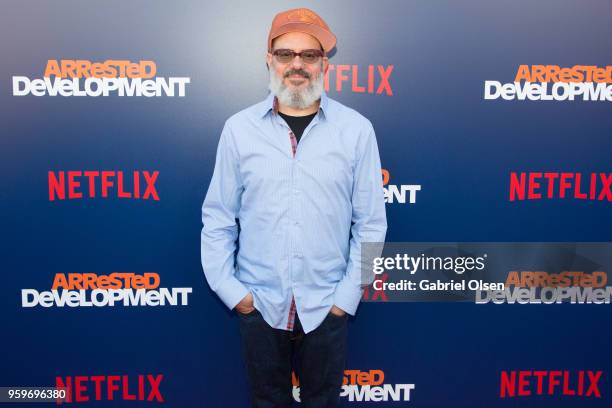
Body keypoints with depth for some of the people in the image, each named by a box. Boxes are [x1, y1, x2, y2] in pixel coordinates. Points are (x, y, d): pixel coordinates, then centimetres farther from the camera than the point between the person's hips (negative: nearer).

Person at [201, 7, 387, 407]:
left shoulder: (357, 129, -5)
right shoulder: (239, 128, -3)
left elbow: (371, 223, -2)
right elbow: (218, 219, 2)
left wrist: (349, 294, -5)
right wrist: (229, 288, -3)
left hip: (326, 305, 0)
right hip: (258, 303, 1)